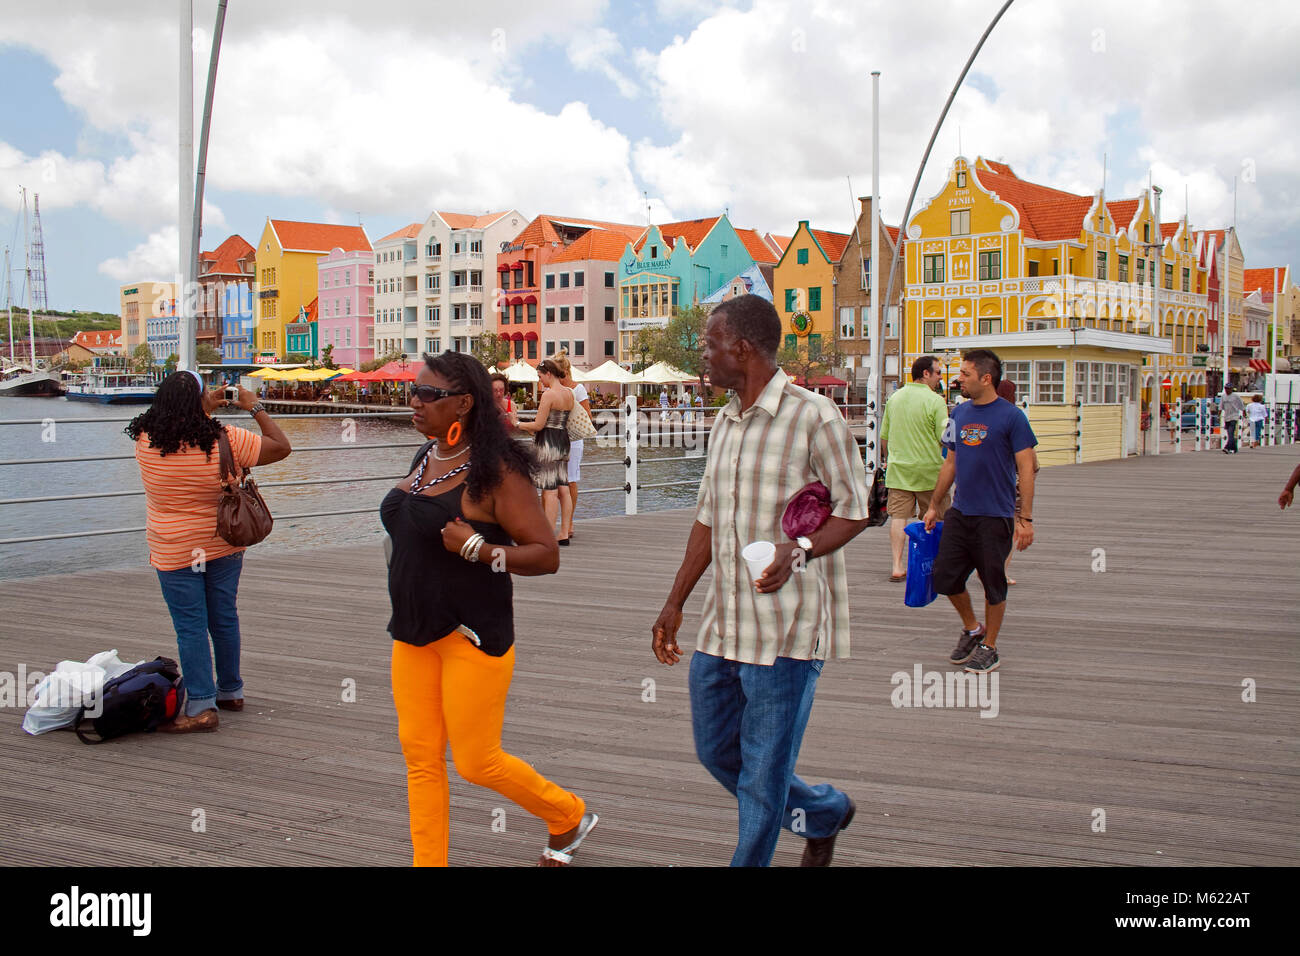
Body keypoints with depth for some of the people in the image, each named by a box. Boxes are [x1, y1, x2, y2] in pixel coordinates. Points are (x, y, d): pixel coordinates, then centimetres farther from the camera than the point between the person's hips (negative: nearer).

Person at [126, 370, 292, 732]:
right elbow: (281, 447, -7)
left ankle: (202, 706, 1)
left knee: (191, 627, 2)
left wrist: (206, 407, 17)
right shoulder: (225, 440, -13)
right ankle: (231, 691, 29)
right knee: (224, 620, 15)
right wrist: (255, 407, 3)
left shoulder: (147, 443, -11)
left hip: (174, 553, -2)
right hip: (224, 548, 2)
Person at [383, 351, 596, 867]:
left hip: (473, 636, -7)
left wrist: (477, 548, -27)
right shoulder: (425, 458, 8)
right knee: (419, 756, 8)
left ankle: (569, 816, 26)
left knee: (476, 761, 1)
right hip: (414, 633, 7)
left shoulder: (495, 470, -15)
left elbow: (546, 555, -17)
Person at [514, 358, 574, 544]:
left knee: (549, 492, -6)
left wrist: (518, 425, 1)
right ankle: (564, 533, 10)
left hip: (548, 442, -8)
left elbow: (539, 425, -15)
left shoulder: (548, 394, -14)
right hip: (564, 441, 8)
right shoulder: (569, 394, 11)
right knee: (563, 490, 8)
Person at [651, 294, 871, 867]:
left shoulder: (812, 416, -11)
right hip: (722, 626, 8)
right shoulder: (725, 422, 12)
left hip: (785, 627, -8)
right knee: (716, 750, 18)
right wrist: (674, 603, 16)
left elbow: (854, 509, -7)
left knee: (763, 774, 1)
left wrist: (799, 551, -25)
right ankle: (824, 814, 38)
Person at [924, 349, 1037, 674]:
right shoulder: (960, 413, 8)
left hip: (995, 516, -5)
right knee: (945, 577, 6)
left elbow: (1026, 469, -10)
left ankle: (989, 648, 21)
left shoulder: (1011, 416, -10)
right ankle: (972, 628, 30)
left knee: (993, 585, 5)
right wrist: (933, 506, 16)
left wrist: (1025, 518, -15)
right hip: (959, 513, 6)